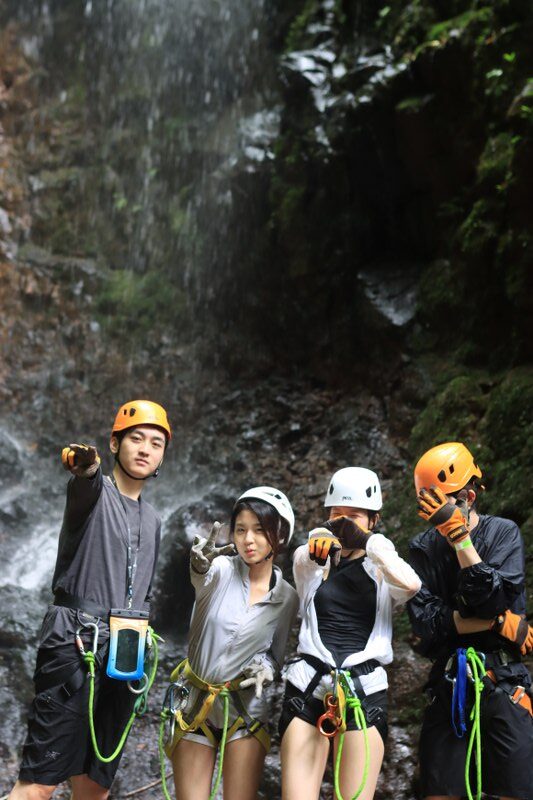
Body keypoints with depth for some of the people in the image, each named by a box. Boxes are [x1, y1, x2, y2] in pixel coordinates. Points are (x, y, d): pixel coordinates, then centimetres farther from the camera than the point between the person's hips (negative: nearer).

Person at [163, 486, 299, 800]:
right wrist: (200, 563, -57)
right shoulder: (222, 570, -9)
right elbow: (202, 576, -33)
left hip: (245, 709, 1)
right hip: (195, 704, -1)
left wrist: (266, 668, -12)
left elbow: (277, 654, 11)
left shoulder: (287, 598, 0)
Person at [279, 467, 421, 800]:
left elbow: (411, 585, -15)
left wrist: (368, 542, -20)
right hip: (308, 687, 1)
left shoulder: (382, 569, 9)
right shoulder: (311, 561, 11)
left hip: (364, 691, 0)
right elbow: (306, 557, -15)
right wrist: (320, 541, -37)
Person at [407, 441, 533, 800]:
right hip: (448, 686, 2)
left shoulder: (503, 532, 1)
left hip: (503, 685, -2)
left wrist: (460, 538, -19)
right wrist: (496, 622, -13)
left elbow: (496, 599, -13)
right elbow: (425, 622, -6)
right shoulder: (423, 548, 4)